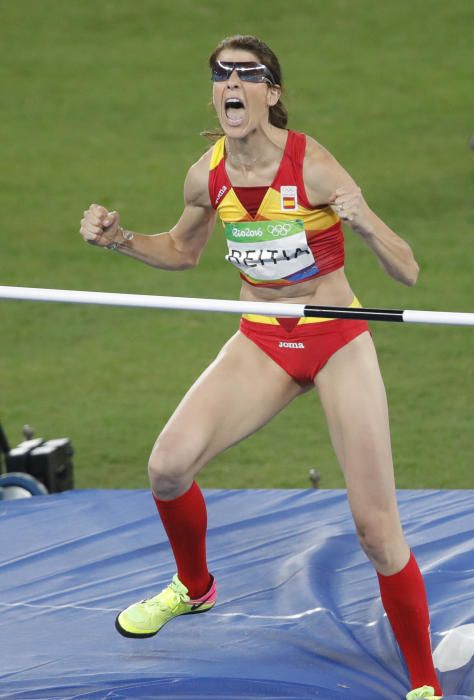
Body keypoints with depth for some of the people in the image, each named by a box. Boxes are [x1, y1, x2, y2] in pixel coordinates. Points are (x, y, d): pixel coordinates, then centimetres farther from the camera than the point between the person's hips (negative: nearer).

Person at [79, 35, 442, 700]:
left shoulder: (313, 167, -20)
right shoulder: (208, 175, -6)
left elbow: (407, 273, -18)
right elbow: (183, 251, 17)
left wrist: (367, 225, -37)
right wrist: (120, 240, 0)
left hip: (338, 342, -4)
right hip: (260, 342, 4)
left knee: (376, 527, -7)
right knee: (168, 464, -17)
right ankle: (194, 586, 15)